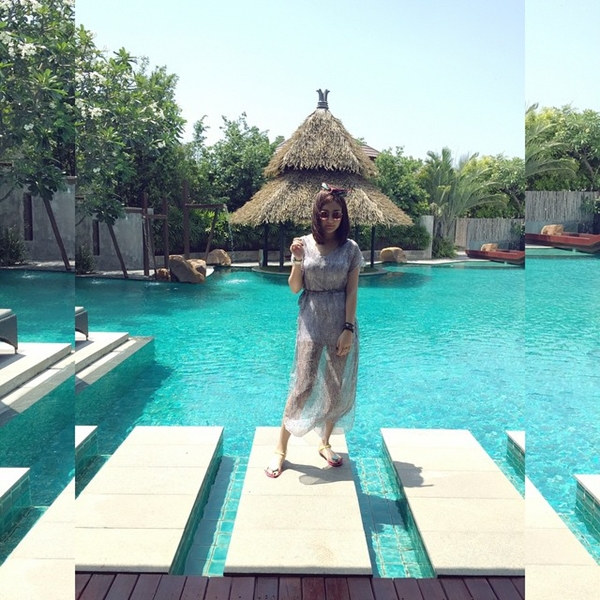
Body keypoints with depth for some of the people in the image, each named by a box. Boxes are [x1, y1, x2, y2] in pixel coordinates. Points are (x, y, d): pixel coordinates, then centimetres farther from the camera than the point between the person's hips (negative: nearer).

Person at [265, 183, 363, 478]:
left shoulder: (351, 249, 0)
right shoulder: (304, 244, -1)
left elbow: (351, 292, -3)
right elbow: (295, 288, -1)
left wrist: (348, 329, -9)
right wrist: (298, 260, -17)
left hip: (341, 324, 2)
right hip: (311, 323, -1)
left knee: (338, 387, 8)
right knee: (303, 386, -5)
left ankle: (325, 444, 28)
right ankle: (280, 450, 9)